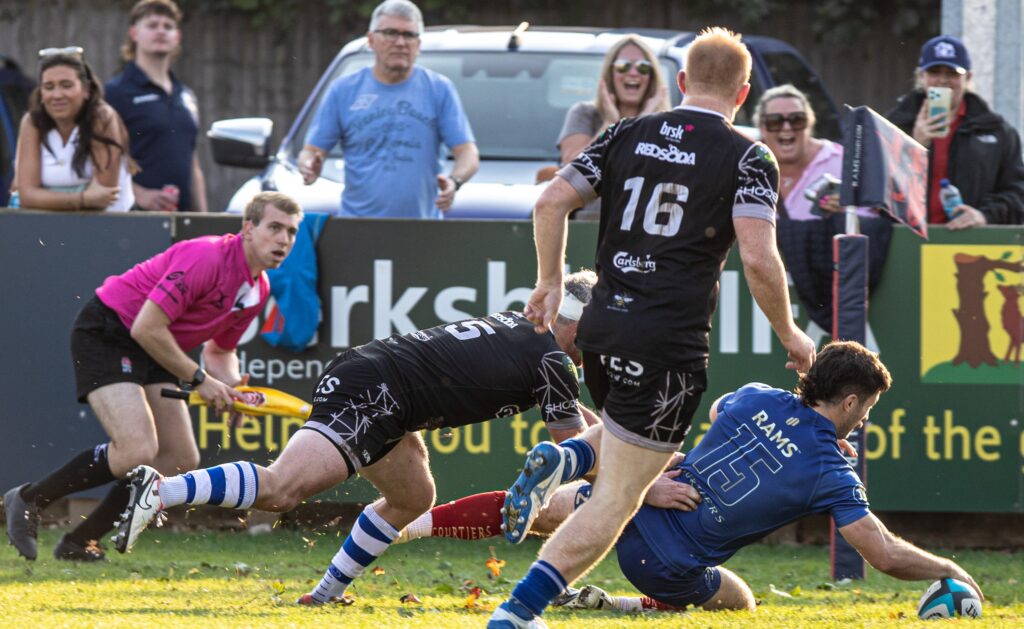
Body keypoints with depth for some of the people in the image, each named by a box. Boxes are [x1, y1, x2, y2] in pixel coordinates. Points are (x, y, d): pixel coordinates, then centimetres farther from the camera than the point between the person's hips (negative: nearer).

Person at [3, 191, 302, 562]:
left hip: (151, 351, 10)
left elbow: (219, 350, 18)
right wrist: (199, 379, -19)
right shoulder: (207, 258, -25)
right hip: (104, 333, -10)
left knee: (181, 460, 2)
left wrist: (230, 386, -5)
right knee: (138, 451, -24)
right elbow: (147, 328, -26)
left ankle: (78, 543, 11)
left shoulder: (258, 290, 4)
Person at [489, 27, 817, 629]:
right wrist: (790, 335, -1)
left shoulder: (629, 134, 8)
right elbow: (758, 258, -14)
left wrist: (550, 283, 17)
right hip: (670, 342, -6)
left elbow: (552, 202, 5)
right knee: (615, 503, -1)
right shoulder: (746, 157, -5)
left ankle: (563, 462, 7)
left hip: (602, 329, 6)